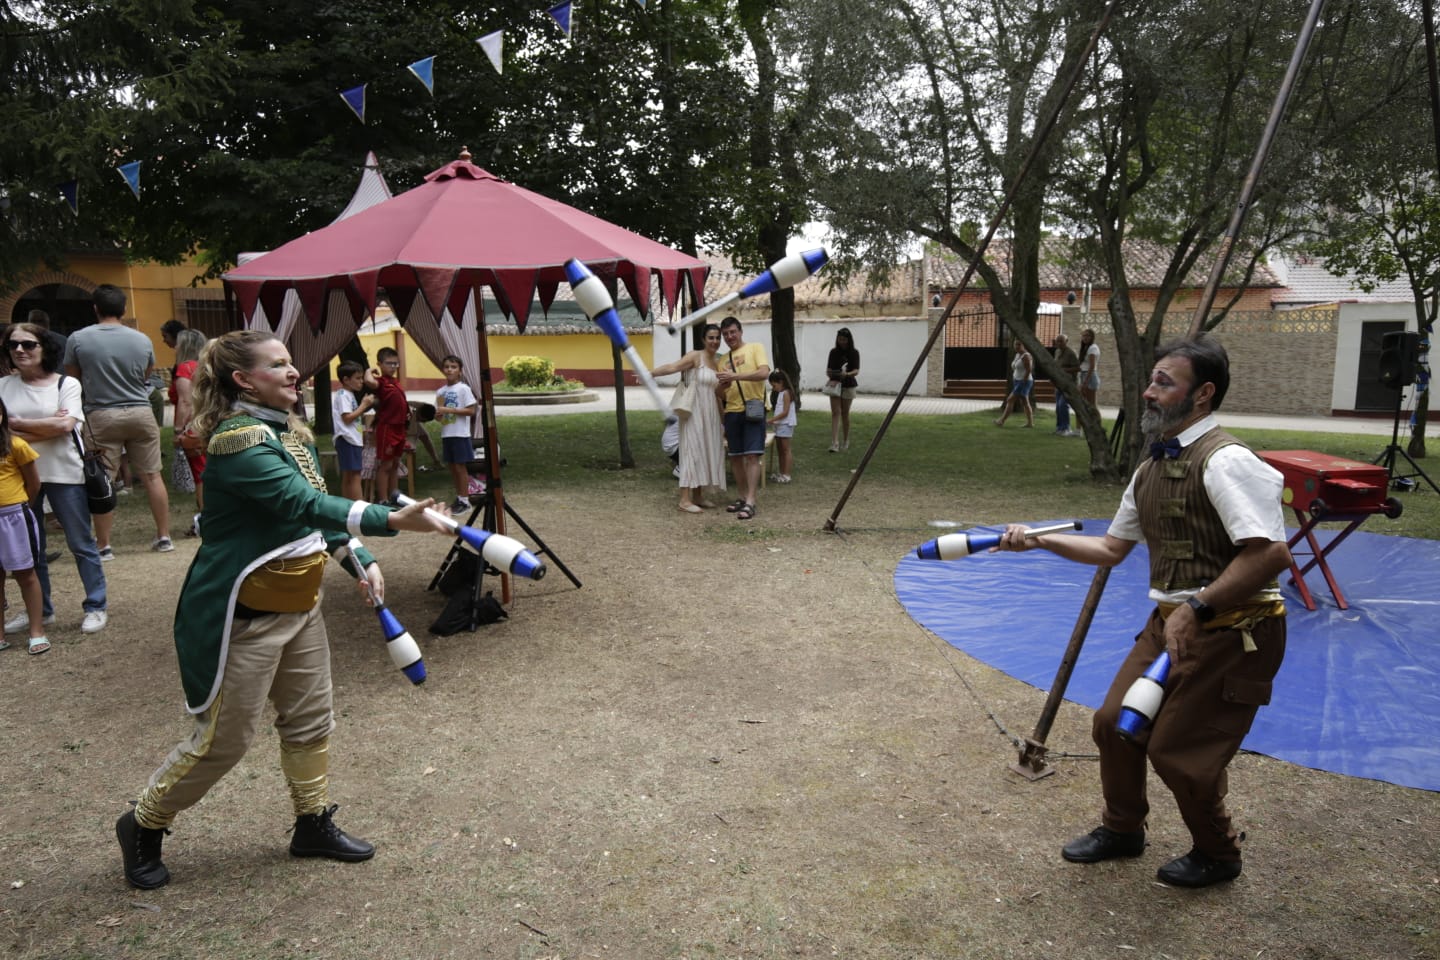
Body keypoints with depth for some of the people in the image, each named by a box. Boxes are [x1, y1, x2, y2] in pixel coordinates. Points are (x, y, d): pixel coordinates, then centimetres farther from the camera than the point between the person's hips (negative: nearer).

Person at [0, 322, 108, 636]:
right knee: (28, 546, 13)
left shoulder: (66, 384, -4)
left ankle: (95, 607, 13)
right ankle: (39, 609, 26)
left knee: (81, 544, 4)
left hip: (64, 475, -4)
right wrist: (47, 427, -14)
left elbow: (65, 425, -15)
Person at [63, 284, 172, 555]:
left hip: (101, 416, -2)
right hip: (140, 412, 2)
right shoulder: (142, 339, 0)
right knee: (152, 476, 8)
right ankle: (163, 537, 13)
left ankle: (104, 546, 7)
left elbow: (73, 379, 6)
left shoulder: (78, 339, -4)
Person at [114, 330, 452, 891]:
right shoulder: (237, 441, -23)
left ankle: (313, 824, 32)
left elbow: (319, 510, 14)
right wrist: (392, 520, -48)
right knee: (223, 739, 5)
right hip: (243, 614, -8)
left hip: (299, 604, 9)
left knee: (311, 721, 15)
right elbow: (304, 504, -37)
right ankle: (143, 826, 29)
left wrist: (360, 562, 3)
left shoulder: (292, 431, 5)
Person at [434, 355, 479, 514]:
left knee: (460, 466, -3)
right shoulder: (440, 391, 10)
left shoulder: (463, 388, -8)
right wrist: (438, 414, -9)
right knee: (452, 466, 10)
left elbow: (471, 410, -15)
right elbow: (439, 414, 15)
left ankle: (464, 500, 4)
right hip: (446, 434, 6)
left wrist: (449, 410, -19)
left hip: (460, 434, -6)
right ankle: (458, 498, 19)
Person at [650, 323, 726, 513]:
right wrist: (650, 373, -36)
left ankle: (698, 496, 17)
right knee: (692, 451, -8)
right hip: (694, 411, -8)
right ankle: (685, 499, -6)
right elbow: (672, 367, -23)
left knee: (707, 452, 9)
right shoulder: (695, 357, -7)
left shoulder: (717, 364, 14)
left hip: (710, 413, 8)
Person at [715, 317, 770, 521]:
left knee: (752, 456, -10)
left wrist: (735, 376, -19)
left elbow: (764, 373, -14)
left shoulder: (755, 348, 2)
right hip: (732, 412, 6)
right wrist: (723, 383, -6)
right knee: (735, 457, 8)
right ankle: (742, 497, 18)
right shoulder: (724, 360, 18)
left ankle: (750, 503, -11)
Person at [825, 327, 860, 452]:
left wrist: (847, 374, -31)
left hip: (848, 386, -1)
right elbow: (828, 369, 3)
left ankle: (845, 441, 21)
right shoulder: (833, 352, 3)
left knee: (845, 414, 6)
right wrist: (829, 373, -20)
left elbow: (856, 370, -11)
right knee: (835, 413, -9)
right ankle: (834, 443, -16)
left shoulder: (854, 353, -2)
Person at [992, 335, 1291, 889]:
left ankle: (1217, 856, 27)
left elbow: (1270, 552, -28)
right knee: (1115, 722, 12)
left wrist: (1197, 606, -26)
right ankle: (1122, 829, 37)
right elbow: (1112, 548, 17)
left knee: (1178, 750, -2)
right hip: (1172, 620, 9)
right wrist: (1040, 540, 8)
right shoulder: (1152, 467, 9)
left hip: (1233, 631, -9)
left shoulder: (1225, 461, -20)